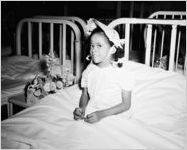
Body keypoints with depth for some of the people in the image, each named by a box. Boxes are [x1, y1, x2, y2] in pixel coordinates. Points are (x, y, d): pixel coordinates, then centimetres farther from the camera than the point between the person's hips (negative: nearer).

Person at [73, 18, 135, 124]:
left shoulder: (123, 74, -12)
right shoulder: (89, 70, 4)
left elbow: (126, 104, -9)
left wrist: (101, 114, -18)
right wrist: (82, 108, -7)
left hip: (112, 117, -4)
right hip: (89, 114, 5)